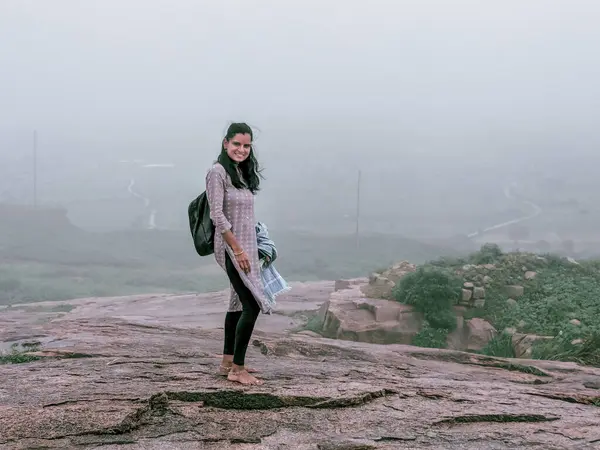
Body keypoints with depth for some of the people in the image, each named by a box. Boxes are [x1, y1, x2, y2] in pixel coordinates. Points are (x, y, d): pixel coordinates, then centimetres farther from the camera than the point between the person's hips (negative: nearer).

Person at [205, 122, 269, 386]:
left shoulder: (242, 172, 12)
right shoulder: (218, 172, -13)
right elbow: (217, 215, -18)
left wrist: (253, 248, 16)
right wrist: (238, 250, -20)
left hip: (246, 247, 9)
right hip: (231, 248, -9)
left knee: (239, 303, 15)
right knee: (252, 306, -13)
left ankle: (228, 362, 26)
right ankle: (237, 369, -4)